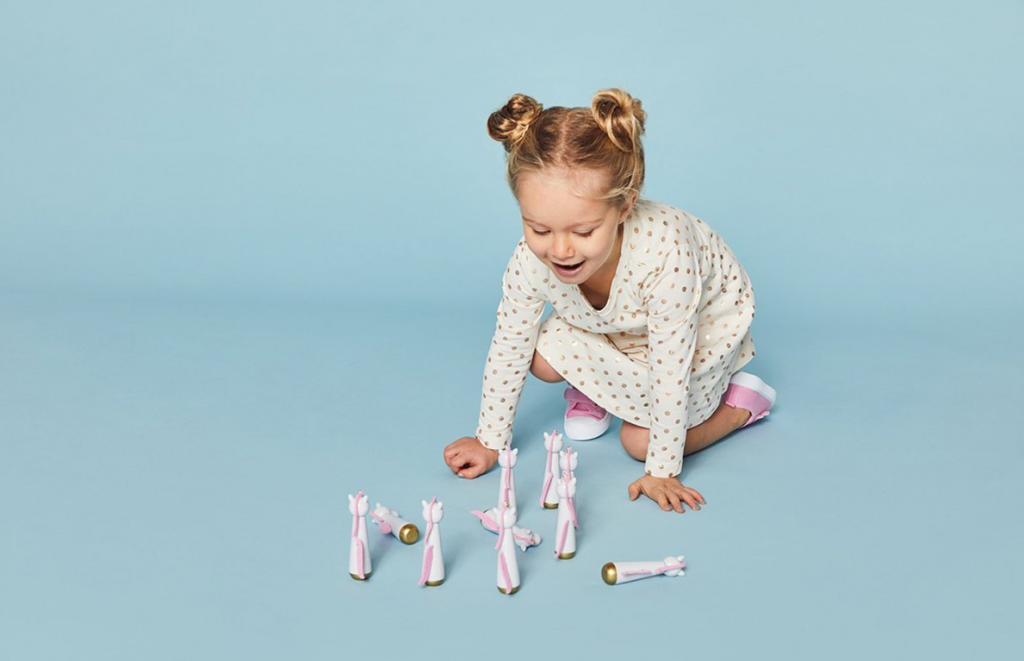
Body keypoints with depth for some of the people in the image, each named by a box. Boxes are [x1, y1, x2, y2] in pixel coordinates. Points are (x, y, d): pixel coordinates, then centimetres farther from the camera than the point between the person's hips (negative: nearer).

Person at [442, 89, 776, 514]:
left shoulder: (663, 254, -46)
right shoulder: (532, 260, -32)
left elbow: (670, 372, -35)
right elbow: (507, 351, -16)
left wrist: (661, 472, -26)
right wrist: (490, 442, -7)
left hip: (702, 324, -4)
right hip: (612, 326, 4)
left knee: (640, 442, -10)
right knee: (545, 358, -17)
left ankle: (741, 400, 13)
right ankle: (596, 390, 16)